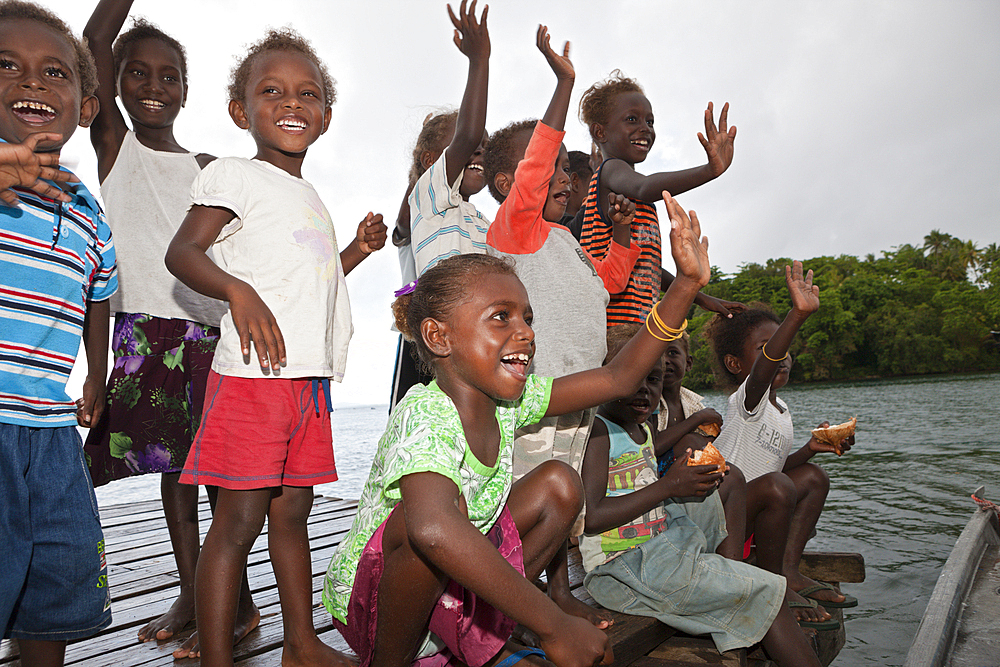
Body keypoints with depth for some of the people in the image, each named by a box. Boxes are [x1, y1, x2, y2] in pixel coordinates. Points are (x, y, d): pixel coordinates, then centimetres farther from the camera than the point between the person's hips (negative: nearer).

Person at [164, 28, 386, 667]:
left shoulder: (311, 197, 21)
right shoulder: (235, 175, -1)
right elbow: (182, 251, -11)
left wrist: (359, 248, 15)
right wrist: (238, 290, -27)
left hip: (310, 376, 7)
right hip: (253, 375, -7)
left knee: (292, 513, 14)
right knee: (238, 521, -2)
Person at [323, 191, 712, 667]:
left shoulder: (506, 401, -7)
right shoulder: (424, 415, -31)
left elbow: (618, 378, -3)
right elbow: (431, 527, -52)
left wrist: (686, 283, -9)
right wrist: (554, 627, -47)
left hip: (452, 581, 7)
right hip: (369, 601, -7)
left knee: (558, 483, -1)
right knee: (443, 503, -36)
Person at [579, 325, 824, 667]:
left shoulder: (646, 429, 12)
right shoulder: (596, 430, -16)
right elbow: (589, 517, -23)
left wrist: (693, 480, 0)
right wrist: (668, 487, -20)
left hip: (659, 546, 9)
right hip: (620, 571, -9)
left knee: (730, 481, 17)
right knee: (766, 593, -8)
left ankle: (727, 563, 10)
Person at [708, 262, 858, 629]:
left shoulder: (781, 410, 13)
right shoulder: (746, 399, -17)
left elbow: (775, 466, 20)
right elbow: (763, 370, -41)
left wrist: (809, 449, 2)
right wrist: (798, 314, -54)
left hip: (746, 514, 10)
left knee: (813, 476, 13)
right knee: (777, 488, -33)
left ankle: (789, 570, 4)